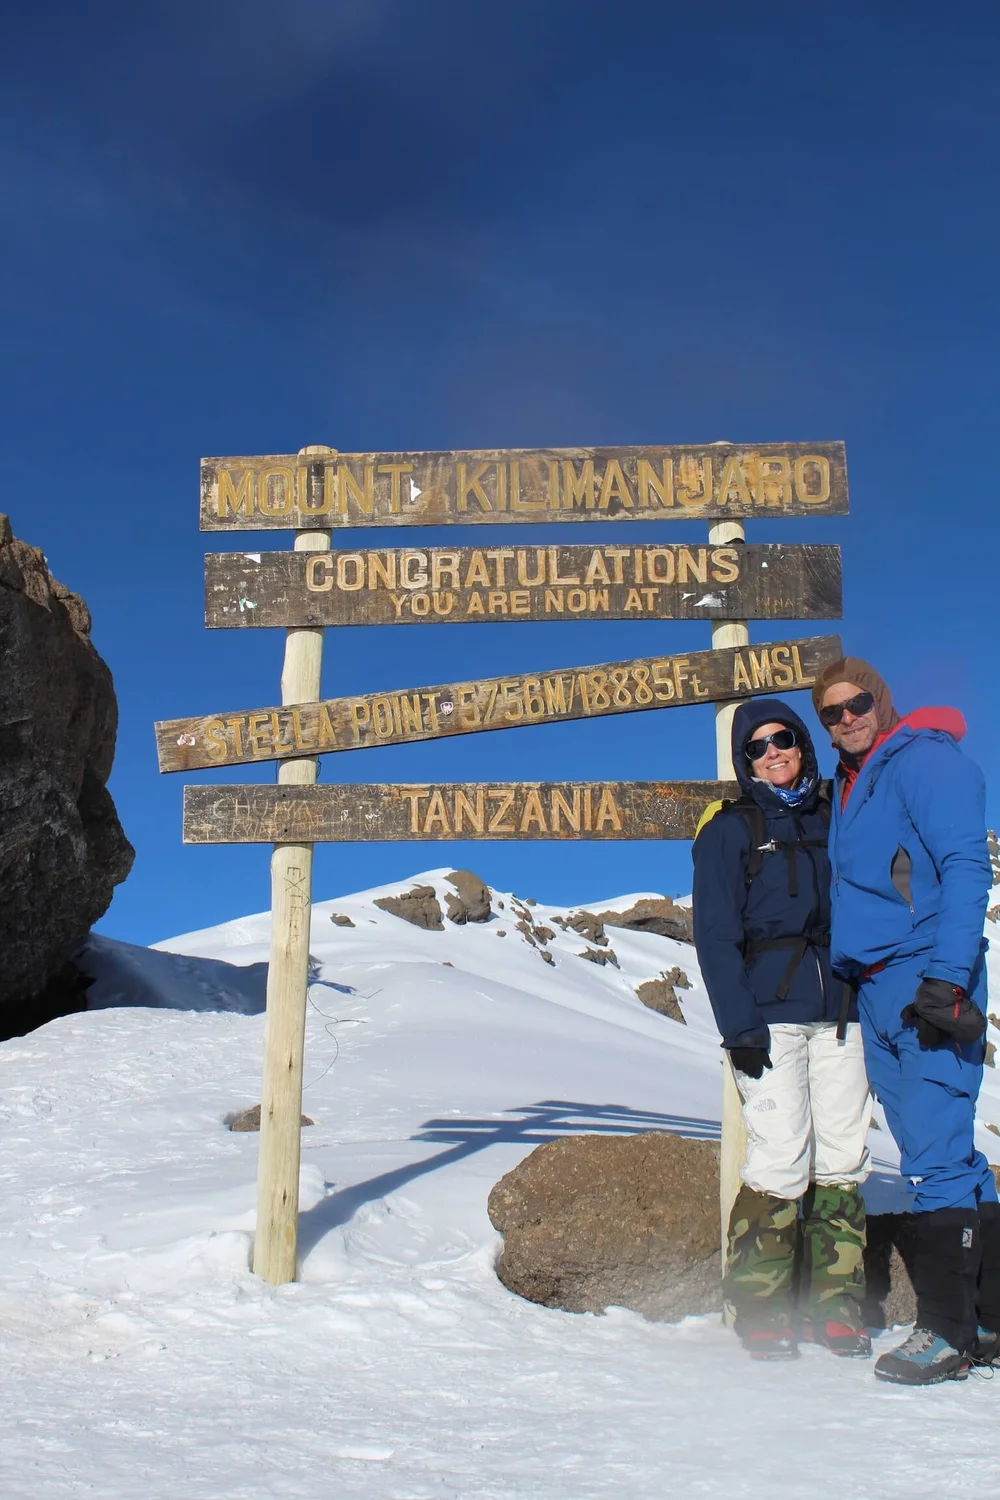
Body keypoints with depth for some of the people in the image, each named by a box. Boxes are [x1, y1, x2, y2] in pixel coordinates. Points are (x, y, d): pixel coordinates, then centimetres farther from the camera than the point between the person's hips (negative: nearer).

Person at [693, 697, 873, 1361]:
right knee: (780, 1158, -10)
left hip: (841, 1009, 4)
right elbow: (717, 935, -1)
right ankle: (762, 1309, 1)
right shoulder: (730, 829, 5)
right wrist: (738, 1025, -11)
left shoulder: (834, 817, 16)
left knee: (843, 1157, 2)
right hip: (770, 1011, -4)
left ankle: (836, 1303, 12)